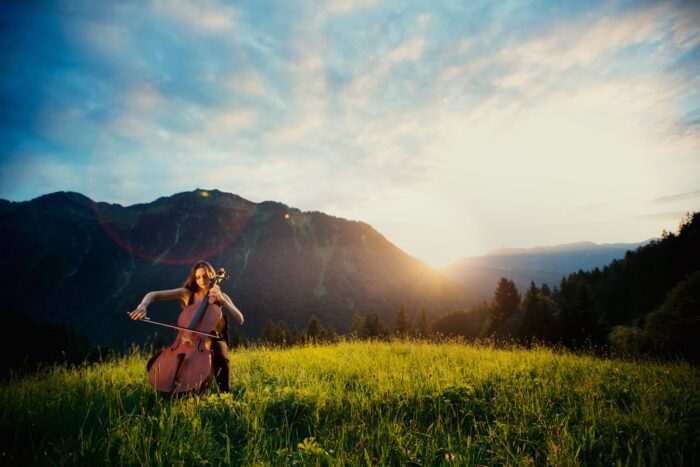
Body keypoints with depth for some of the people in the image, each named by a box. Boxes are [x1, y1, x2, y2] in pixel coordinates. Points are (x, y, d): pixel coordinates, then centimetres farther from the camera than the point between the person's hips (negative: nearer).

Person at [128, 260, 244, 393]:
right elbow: (153, 295, -4)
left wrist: (222, 301, -22)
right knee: (154, 364, -13)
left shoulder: (221, 296, -1)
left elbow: (240, 320, -13)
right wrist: (142, 306, -26)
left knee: (222, 360, -37)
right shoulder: (186, 293, 1)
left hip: (213, 339, -3)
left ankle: (223, 394, -12)